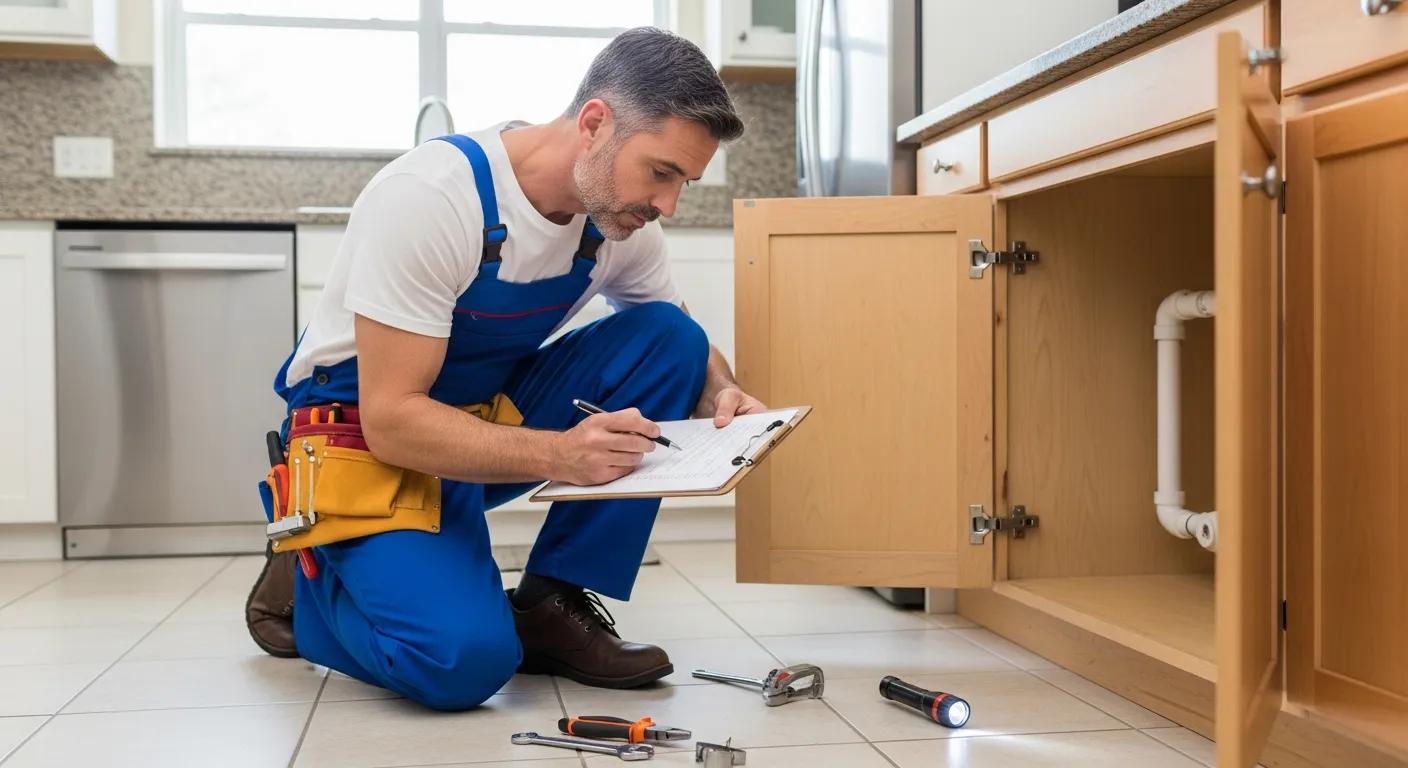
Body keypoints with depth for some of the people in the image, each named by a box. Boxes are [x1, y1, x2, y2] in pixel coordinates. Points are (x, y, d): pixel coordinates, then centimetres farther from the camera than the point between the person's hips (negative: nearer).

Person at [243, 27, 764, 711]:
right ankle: (304, 583, 5)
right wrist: (558, 454, -41)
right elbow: (392, 420, -27)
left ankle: (553, 606, -8)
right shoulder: (431, 196, -27)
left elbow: (683, 350, 7)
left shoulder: (619, 218, -8)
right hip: (368, 436, -6)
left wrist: (720, 396, -17)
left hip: (493, 413, 6)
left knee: (668, 339, -14)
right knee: (465, 658, -29)